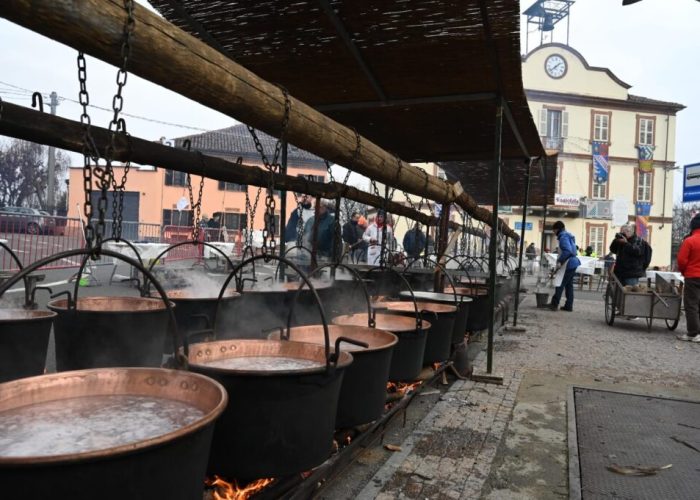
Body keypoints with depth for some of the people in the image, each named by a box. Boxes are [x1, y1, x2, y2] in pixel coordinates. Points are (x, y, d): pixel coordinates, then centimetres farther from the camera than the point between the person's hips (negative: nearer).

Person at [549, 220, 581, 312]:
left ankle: (554, 304, -4)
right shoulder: (568, 235, 18)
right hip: (572, 263, 10)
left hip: (568, 264, -10)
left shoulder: (563, 237, -12)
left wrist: (560, 261, -26)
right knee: (569, 285, 12)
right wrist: (560, 260, 15)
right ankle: (569, 306, 16)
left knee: (560, 284, -6)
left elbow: (567, 250, -25)